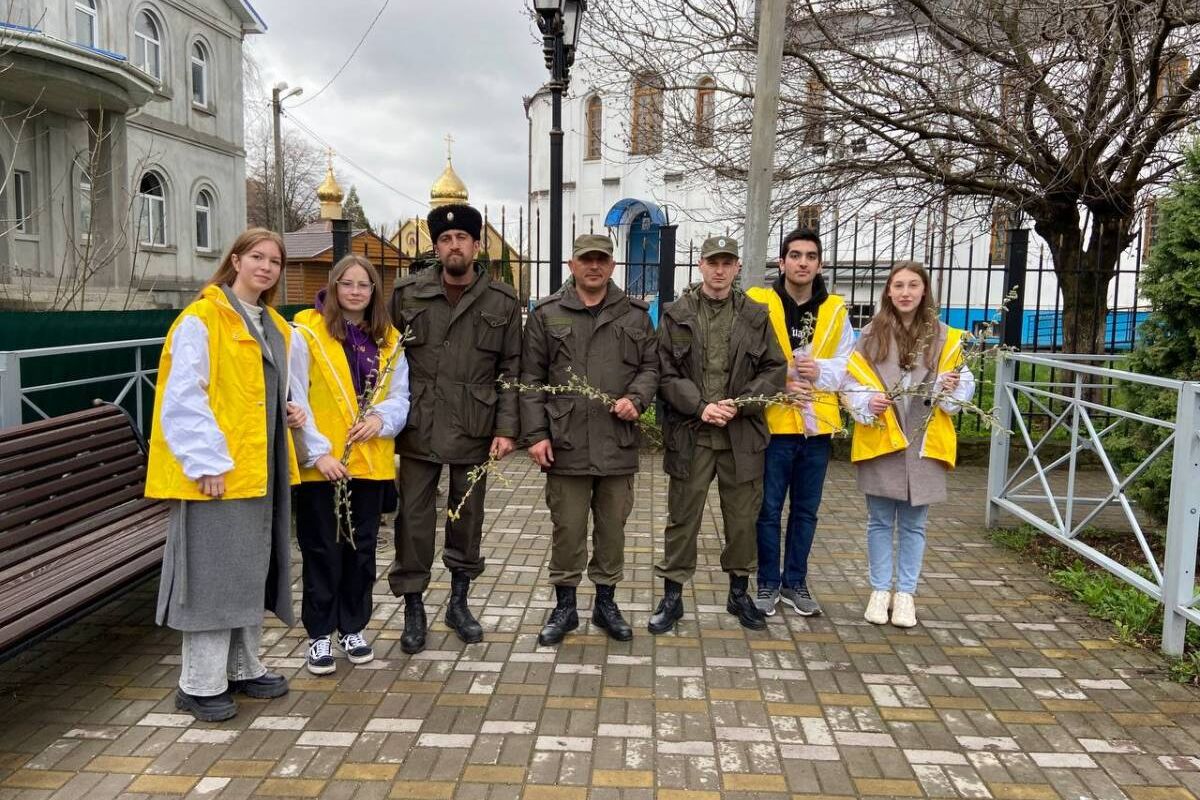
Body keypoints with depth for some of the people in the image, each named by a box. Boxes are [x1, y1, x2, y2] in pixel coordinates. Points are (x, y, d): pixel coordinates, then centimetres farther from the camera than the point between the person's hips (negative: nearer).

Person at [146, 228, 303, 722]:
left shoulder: (274, 326, 15)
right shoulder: (202, 319, -10)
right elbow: (183, 399, -16)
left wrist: (287, 414, 6)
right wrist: (207, 461, -21)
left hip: (261, 468, 8)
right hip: (217, 470, -8)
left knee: (251, 571, 15)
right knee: (213, 574, -3)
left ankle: (242, 669, 27)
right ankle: (199, 685, 10)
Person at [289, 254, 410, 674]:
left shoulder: (389, 340, 9)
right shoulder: (306, 334, -6)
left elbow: (400, 396, 9)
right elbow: (295, 399, -10)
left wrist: (382, 417, -13)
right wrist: (319, 451, -17)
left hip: (371, 462, 5)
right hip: (320, 463, -4)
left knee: (362, 548, 13)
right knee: (323, 550, 5)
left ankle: (353, 627, 28)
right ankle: (320, 634, 19)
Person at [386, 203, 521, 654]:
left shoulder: (502, 301, 3)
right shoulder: (407, 294, 3)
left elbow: (512, 369, 2)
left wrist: (507, 428, -5)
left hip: (474, 430, 0)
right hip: (418, 429, 0)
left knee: (468, 517, 12)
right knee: (413, 518, 3)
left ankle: (459, 602, 29)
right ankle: (413, 608, 18)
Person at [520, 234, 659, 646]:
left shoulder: (635, 314, 8)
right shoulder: (547, 314, 3)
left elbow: (650, 366, 12)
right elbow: (531, 379, 2)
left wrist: (636, 398, -9)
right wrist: (535, 434, -5)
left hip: (618, 443, 2)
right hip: (565, 443, -2)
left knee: (612, 527, 12)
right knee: (567, 529, 6)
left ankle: (606, 602, 28)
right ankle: (564, 605, 22)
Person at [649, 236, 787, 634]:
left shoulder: (755, 316, 7)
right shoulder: (676, 315, 2)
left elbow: (774, 370, 4)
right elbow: (666, 373, -3)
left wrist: (739, 403, -10)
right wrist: (701, 406, -15)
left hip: (742, 436, 2)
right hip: (690, 434, -1)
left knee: (742, 518, 12)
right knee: (682, 518, 6)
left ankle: (739, 593, 30)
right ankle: (672, 597, 19)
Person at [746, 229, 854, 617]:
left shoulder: (835, 310, 7)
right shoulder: (759, 303, -4)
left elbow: (847, 365, 5)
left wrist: (820, 371, -14)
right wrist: (778, 383, -19)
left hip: (817, 425, 4)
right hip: (773, 423, -3)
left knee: (806, 510, 14)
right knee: (769, 509, 6)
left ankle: (795, 582, 28)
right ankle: (768, 583, 21)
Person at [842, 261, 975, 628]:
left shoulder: (944, 336, 2)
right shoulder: (871, 334, 2)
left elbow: (965, 383, 4)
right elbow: (851, 381, 1)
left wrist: (951, 388, -18)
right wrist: (867, 403, -17)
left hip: (924, 444, 0)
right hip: (879, 441, 0)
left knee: (913, 524, 9)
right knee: (880, 521, 8)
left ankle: (905, 593, 22)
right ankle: (880, 590, 22)